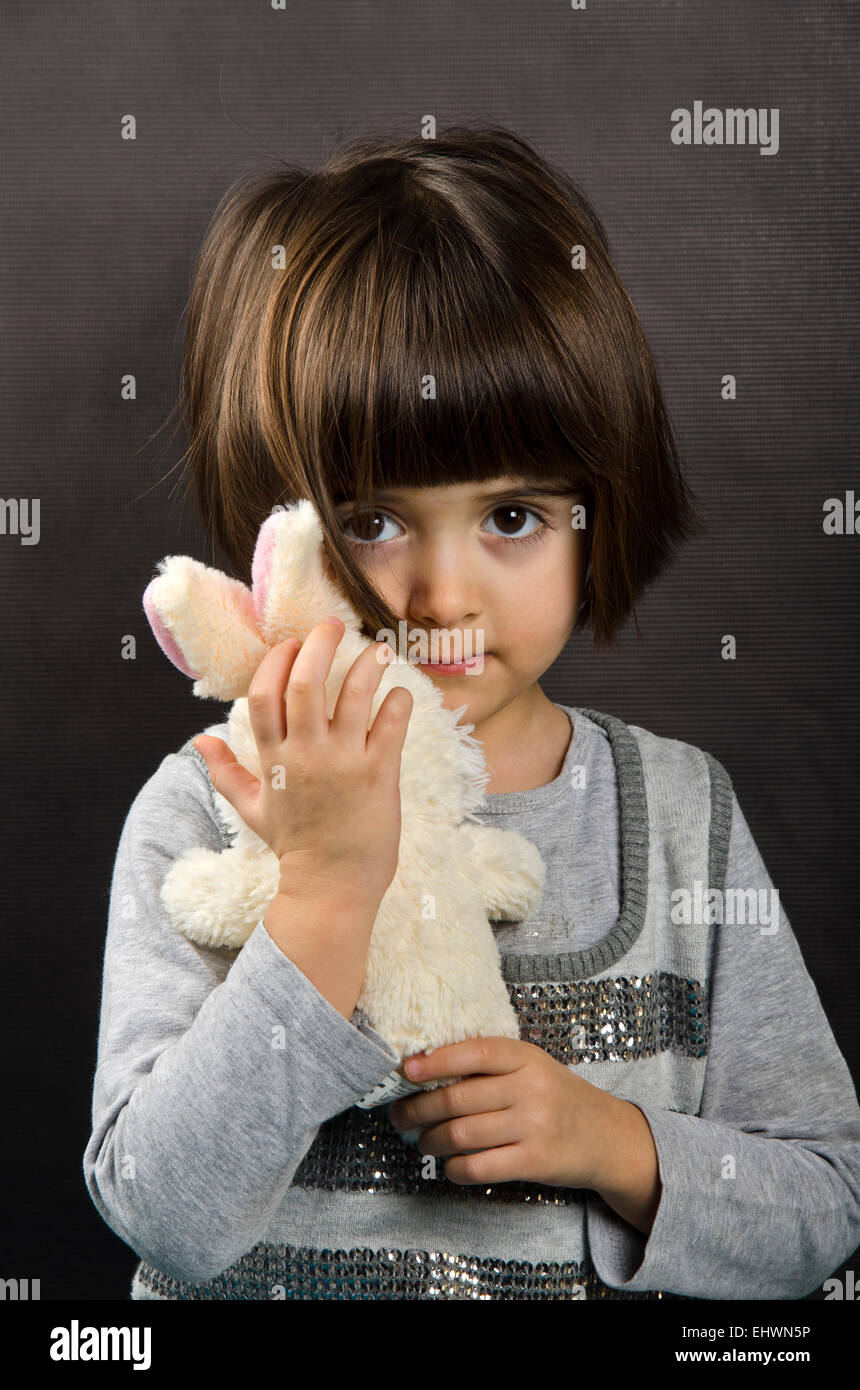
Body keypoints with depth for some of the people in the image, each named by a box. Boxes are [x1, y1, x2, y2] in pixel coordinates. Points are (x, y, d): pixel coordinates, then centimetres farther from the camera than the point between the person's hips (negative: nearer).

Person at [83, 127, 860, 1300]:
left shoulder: (680, 809, -3)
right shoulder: (209, 810, -9)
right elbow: (166, 1222, -17)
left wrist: (615, 1143, -14)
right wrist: (325, 888, -24)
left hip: (606, 1287, 2)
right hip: (262, 1295, -1)